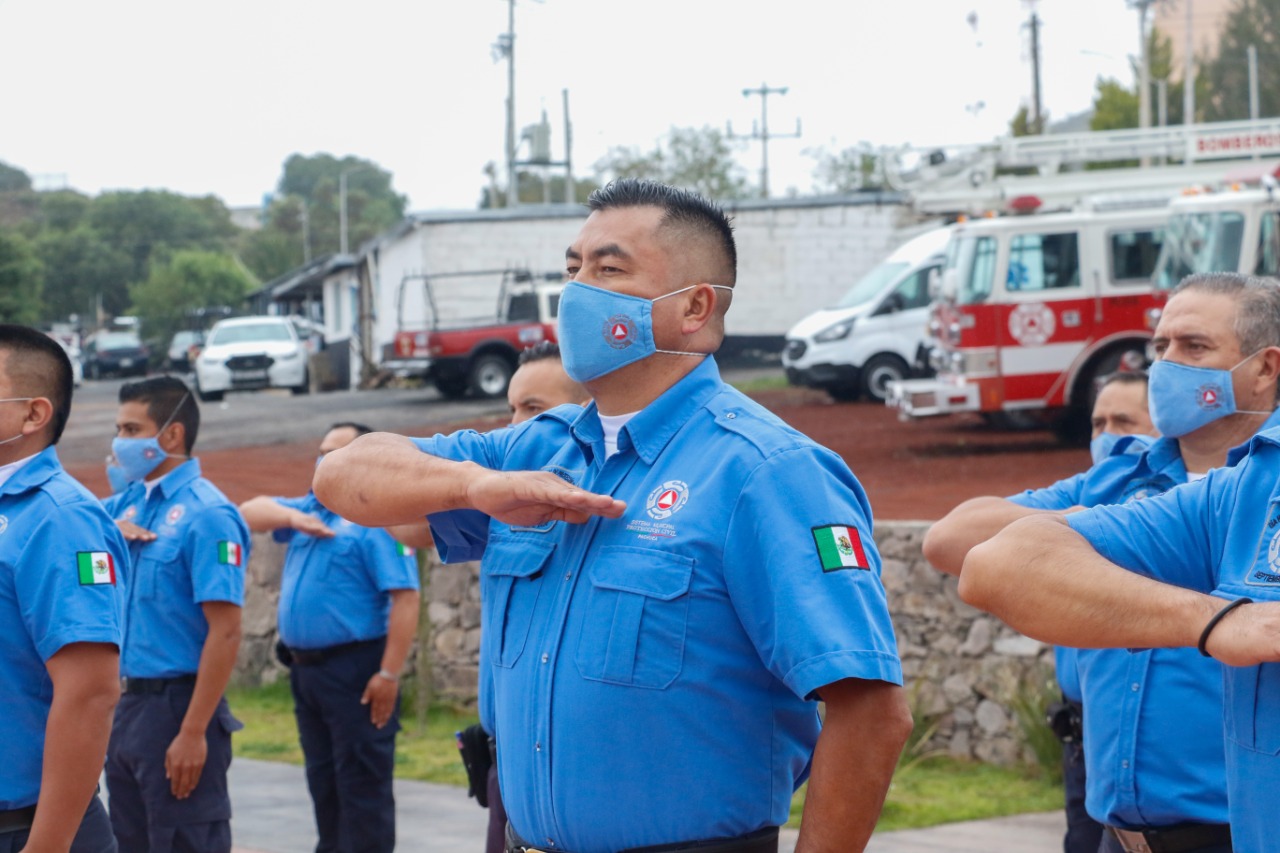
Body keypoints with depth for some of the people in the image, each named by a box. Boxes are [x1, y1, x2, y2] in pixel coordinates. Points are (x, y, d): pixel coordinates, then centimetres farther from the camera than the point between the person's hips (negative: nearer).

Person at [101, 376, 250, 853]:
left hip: (176, 703, -8)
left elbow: (224, 633, -18)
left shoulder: (206, 514, -13)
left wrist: (193, 732, -23)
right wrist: (108, 528, -2)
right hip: (130, 703, 8)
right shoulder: (130, 502, 10)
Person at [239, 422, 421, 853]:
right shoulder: (311, 508, 16)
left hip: (355, 671, -8)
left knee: (361, 783, -6)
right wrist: (293, 517, -9)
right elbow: (250, 512, 11)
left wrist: (389, 674, -22)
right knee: (323, 780, 15)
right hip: (306, 667, 8)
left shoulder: (379, 518, -10)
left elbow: (405, 598, -17)